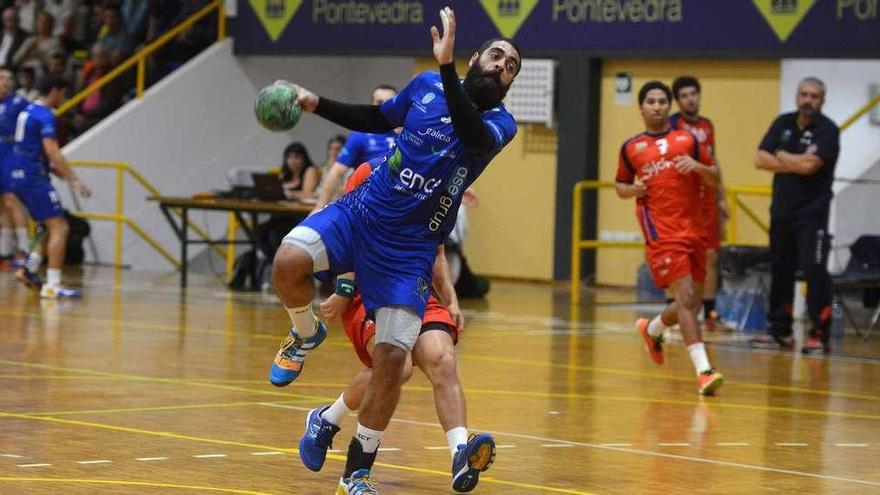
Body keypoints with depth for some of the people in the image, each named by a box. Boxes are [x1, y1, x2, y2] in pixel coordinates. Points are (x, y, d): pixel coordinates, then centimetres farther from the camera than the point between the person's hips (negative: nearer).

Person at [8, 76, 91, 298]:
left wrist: (59, 171, 25)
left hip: (18, 177, 10)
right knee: (59, 228, -10)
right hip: (33, 178, -10)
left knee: (53, 226, 18)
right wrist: (74, 180, -24)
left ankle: (29, 269, 13)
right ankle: (52, 285, -16)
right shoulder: (45, 116, -13)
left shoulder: (28, 111, 17)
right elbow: (52, 152, -22)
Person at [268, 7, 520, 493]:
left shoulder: (499, 124, -4)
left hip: (411, 247, -1)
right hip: (361, 211, 2)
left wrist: (446, 65, -38)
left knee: (392, 356, -9)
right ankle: (306, 334, 8)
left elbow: (474, 137, -29)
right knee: (289, 261, -27)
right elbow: (378, 119, 24)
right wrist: (316, 104, 12)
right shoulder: (427, 86, 5)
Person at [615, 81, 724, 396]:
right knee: (686, 297, -17)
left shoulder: (688, 139, 11)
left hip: (693, 229, 4)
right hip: (661, 233, -4)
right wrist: (632, 190, -4)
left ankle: (652, 329, 40)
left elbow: (714, 179, 11)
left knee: (692, 302, 11)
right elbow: (620, 186, 18)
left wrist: (698, 166, -9)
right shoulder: (631, 147, 9)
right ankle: (703, 370, -22)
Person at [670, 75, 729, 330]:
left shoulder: (707, 125, 14)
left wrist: (721, 198, 19)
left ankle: (710, 313, 12)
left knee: (711, 256, 6)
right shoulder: (672, 125, -6)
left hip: (707, 199, 6)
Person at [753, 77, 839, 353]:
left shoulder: (827, 130, -8)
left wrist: (781, 156, -5)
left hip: (812, 213, -6)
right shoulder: (783, 124, 9)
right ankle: (779, 330, 21)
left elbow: (809, 165, -21)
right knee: (780, 271, 11)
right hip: (782, 211, 6)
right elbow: (761, 160, -1)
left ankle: (820, 335, -10)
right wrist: (796, 163, -11)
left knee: (815, 271, -12)